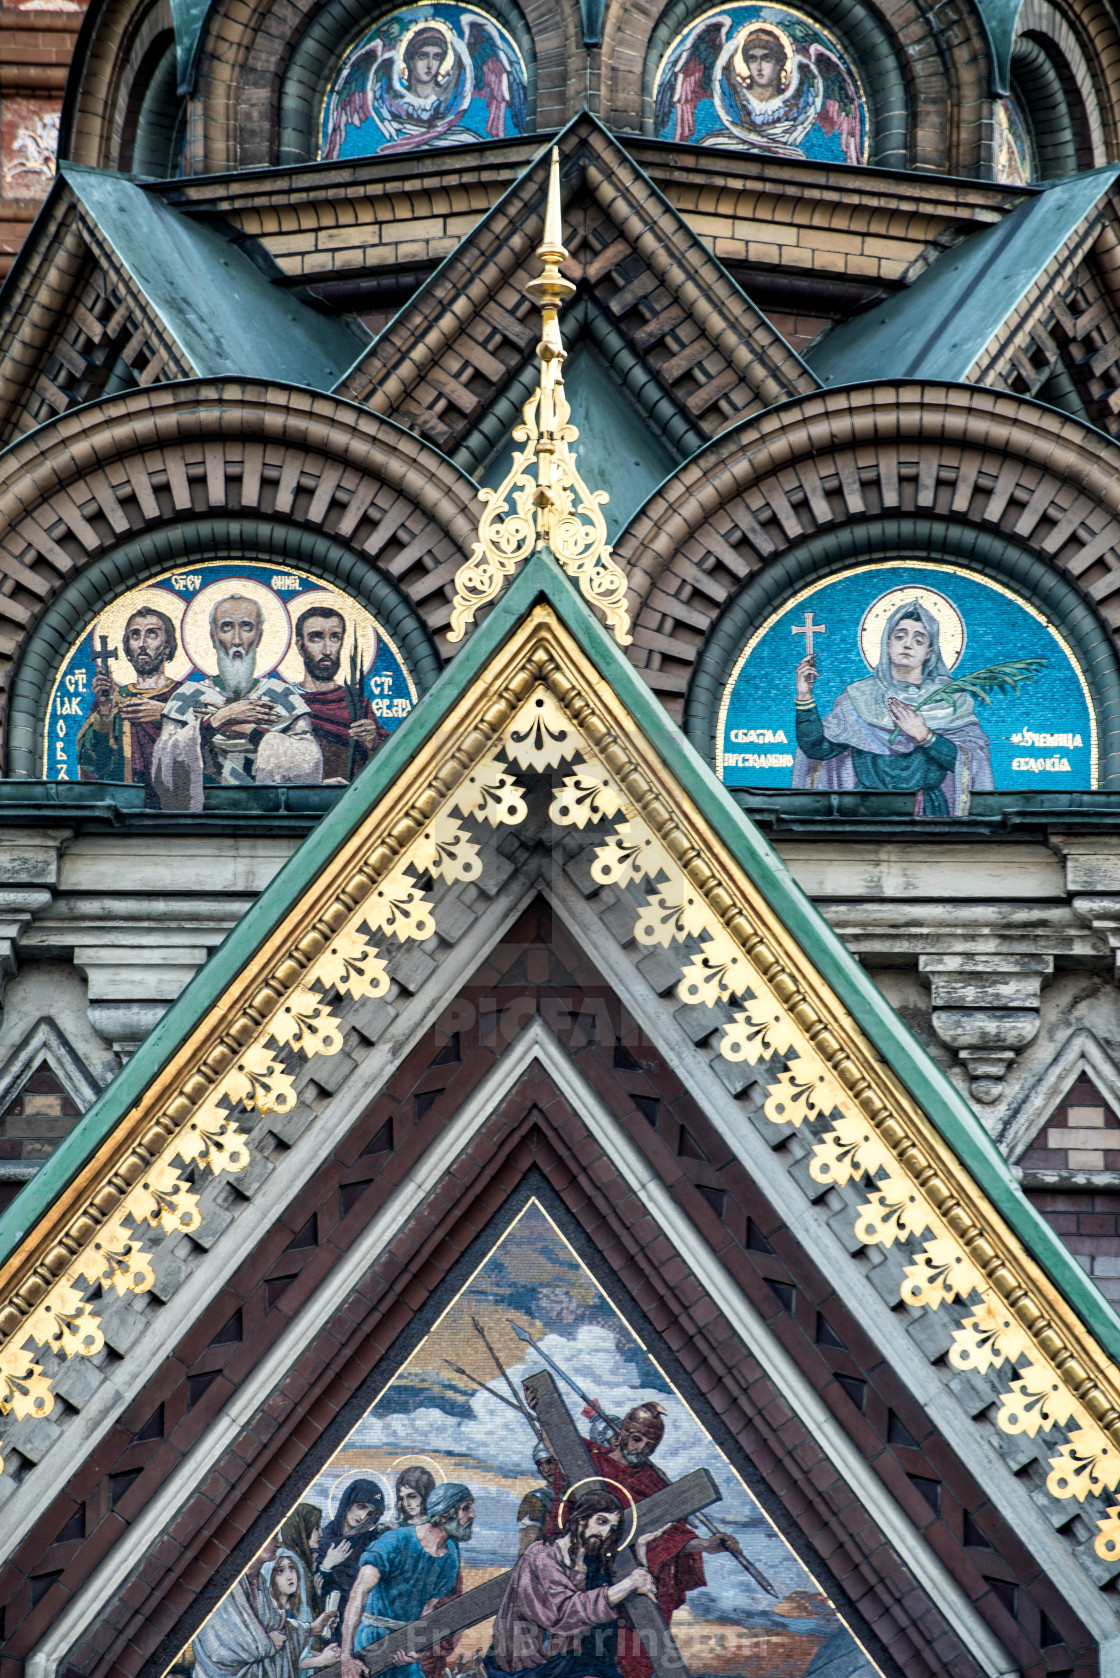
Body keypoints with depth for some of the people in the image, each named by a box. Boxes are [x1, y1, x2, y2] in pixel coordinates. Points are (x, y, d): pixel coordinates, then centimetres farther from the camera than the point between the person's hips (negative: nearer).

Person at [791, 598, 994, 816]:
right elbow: (818, 749, 4)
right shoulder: (860, 696, 11)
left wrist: (924, 735, -8)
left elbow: (971, 762, -1)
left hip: (928, 815, 0)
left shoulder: (951, 699, 9)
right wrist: (805, 698, -4)